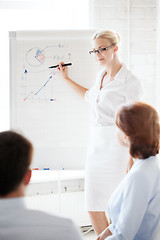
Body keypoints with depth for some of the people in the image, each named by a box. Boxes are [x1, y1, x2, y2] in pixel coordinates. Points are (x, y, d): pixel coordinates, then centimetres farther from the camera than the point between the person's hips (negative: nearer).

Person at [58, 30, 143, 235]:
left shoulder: (130, 83, -11)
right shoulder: (101, 75, 12)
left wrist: (131, 162, -16)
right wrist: (66, 79, 36)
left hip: (116, 148, -7)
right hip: (96, 147, 8)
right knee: (94, 209, 6)